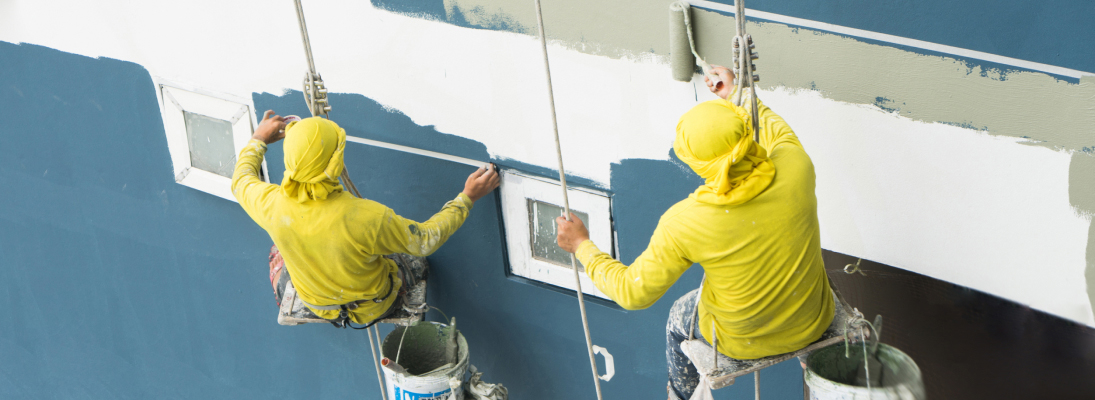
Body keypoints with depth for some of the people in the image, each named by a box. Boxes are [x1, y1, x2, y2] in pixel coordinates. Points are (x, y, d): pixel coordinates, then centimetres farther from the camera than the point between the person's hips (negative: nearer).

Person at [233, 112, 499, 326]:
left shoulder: (271, 205, -32)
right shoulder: (367, 218, -44)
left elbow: (241, 181, -6)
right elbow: (425, 240, -26)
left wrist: (258, 140, 11)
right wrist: (467, 197, -17)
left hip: (316, 305, 3)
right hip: (373, 306, -2)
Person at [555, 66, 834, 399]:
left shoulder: (682, 224, -32)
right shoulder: (796, 167, -25)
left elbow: (633, 293, -17)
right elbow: (780, 135, 3)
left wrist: (581, 246, -3)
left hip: (742, 341, -2)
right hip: (814, 324, 3)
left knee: (679, 317, 32)